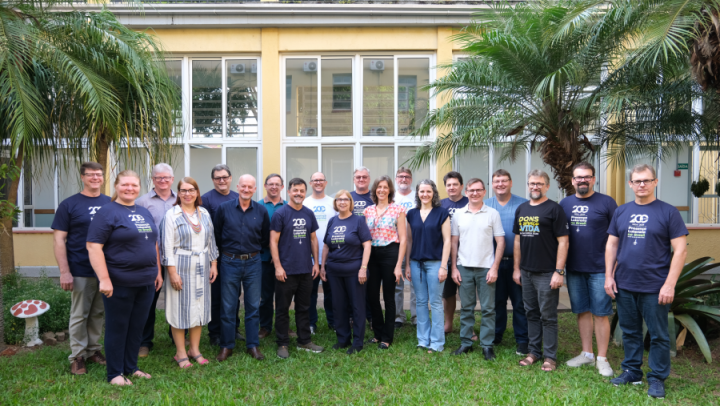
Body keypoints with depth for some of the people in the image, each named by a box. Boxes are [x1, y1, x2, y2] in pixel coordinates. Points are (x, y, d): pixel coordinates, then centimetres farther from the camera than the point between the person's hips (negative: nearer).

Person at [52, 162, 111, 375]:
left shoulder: (110, 203, 7)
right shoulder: (69, 204, -3)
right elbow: (59, 239, -6)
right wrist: (64, 271, -12)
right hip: (81, 272, -3)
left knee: (98, 313, 14)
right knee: (79, 315, 6)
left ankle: (93, 349, 28)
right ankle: (78, 356, 19)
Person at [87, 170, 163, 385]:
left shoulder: (144, 212, 13)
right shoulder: (108, 212, -8)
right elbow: (93, 246, -15)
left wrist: (158, 271, 16)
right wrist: (104, 279, -20)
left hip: (146, 281, 6)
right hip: (119, 283, -6)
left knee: (137, 327, 14)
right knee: (117, 327, 5)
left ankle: (131, 367, 28)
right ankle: (115, 373, 18)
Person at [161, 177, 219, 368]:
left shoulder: (204, 214, 9)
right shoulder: (172, 215, -6)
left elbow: (211, 241, 13)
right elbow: (167, 246, -10)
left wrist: (214, 264, 8)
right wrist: (172, 272, -14)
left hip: (202, 267, 5)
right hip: (181, 267, -5)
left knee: (199, 306, 9)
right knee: (180, 308, 1)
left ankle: (195, 349, 22)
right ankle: (180, 353, 14)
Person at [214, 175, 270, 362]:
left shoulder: (262, 211, 1)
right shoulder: (224, 208, -2)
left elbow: (266, 237, 12)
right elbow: (216, 234, 6)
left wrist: (254, 249, 10)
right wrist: (225, 251, 9)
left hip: (253, 263, 1)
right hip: (230, 263, -1)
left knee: (253, 306, 7)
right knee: (228, 307, 5)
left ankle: (253, 345, 18)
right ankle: (226, 346, 17)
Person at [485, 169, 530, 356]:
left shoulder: (523, 204, 0)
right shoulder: (485, 205, 9)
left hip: (516, 261, -2)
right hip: (493, 261, 3)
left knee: (519, 302, 2)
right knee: (497, 300, 12)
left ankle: (522, 340, 13)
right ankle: (496, 335, 25)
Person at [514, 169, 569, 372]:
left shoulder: (554, 209, -7)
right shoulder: (521, 209, 12)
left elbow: (563, 241, -11)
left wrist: (559, 272, -15)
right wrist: (517, 268, 13)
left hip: (547, 273, -6)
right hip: (526, 272, 6)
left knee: (548, 316, 2)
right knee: (531, 313, 14)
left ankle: (550, 356, 13)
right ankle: (534, 351, 26)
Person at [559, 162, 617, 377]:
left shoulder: (606, 202, -3)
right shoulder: (565, 204, 8)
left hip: (599, 269, -4)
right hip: (574, 269, 4)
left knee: (600, 313, 2)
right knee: (582, 311, 13)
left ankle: (602, 359, 14)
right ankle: (587, 354, 26)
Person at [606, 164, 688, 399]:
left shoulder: (668, 212, -5)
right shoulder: (621, 212, 7)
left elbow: (680, 250, -8)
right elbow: (612, 245, 11)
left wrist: (670, 284, -13)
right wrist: (609, 276, 4)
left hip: (655, 288, -4)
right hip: (624, 286, 4)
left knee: (658, 335, 6)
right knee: (630, 332, 15)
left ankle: (657, 378, 20)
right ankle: (631, 372, 28)